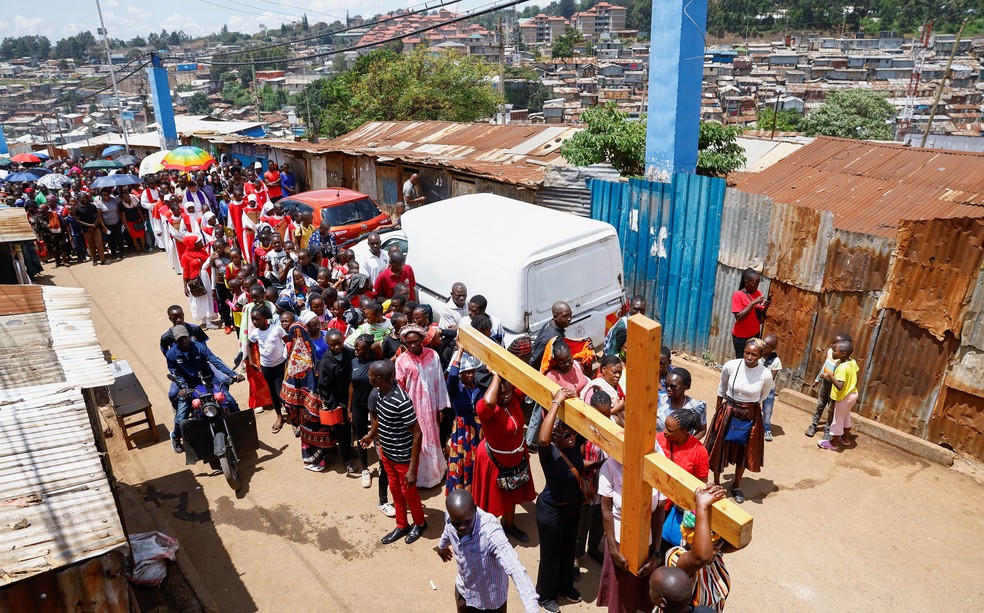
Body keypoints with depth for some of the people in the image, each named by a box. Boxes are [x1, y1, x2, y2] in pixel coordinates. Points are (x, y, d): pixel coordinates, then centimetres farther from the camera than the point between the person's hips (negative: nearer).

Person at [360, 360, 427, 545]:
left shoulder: (402, 401, -34)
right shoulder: (378, 393, -9)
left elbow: (417, 434, -27)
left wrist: (412, 468, -25)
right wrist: (371, 435, 29)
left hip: (404, 457, -7)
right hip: (387, 453, 7)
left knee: (408, 491, 16)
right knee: (395, 490, 23)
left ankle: (420, 523, 43)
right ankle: (402, 526, 45)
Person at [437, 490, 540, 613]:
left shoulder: (490, 532, -41)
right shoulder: (451, 518, -21)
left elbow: (516, 570, -48)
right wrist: (442, 545, 26)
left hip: (491, 596, -4)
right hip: (464, 590, 5)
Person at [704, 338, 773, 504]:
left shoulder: (766, 375, -17)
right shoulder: (730, 366, -16)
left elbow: (763, 397, 4)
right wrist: (718, 410, 12)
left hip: (750, 417, 0)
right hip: (728, 413, 0)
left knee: (744, 452, 16)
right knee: (720, 448, 12)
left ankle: (736, 485, 39)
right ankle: (716, 482, 35)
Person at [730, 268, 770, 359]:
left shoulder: (758, 294, 2)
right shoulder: (738, 295, -16)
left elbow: (762, 316, 7)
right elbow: (738, 317, -24)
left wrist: (766, 307, -14)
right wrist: (753, 303, -26)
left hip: (755, 334, 6)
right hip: (741, 336, -6)